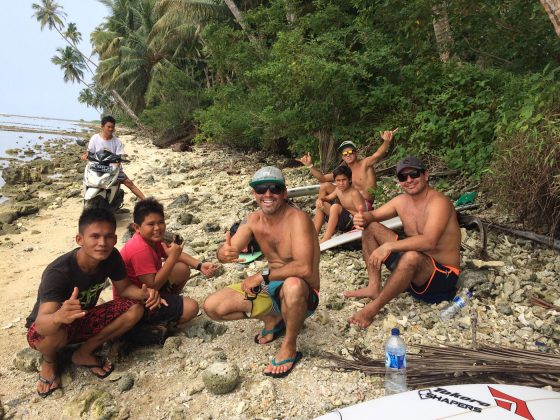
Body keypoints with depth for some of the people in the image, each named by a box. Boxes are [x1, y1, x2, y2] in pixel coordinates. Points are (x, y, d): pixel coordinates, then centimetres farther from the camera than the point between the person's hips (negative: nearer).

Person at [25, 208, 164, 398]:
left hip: (83, 320, 5)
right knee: (56, 334, -40)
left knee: (136, 308, -17)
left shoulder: (111, 257, -19)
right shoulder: (57, 272, -34)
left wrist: (144, 293, -29)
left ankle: (84, 353, 0)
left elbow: (124, 288, -6)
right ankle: (49, 362, -2)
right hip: (48, 327, -4)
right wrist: (59, 317, -66)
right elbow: (42, 325, -41)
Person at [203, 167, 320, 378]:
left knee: (293, 284, -42)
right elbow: (229, 250, -11)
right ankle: (272, 317, 14)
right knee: (212, 306, -7)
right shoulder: (253, 220, -2)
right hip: (271, 288, 6)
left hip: (303, 294, -6)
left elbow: (304, 268, -35)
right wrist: (224, 253, -35)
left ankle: (289, 349, -14)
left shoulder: (297, 219, -23)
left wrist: (262, 276, -29)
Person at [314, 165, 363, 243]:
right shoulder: (338, 190, 4)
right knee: (322, 205, 5)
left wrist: (348, 211, -26)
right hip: (344, 222, 9)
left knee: (335, 207, -30)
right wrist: (320, 199, -3)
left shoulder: (354, 193, -19)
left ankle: (326, 239, -29)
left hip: (353, 224, -9)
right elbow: (327, 198, 18)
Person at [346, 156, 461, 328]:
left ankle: (374, 307, -25)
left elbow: (429, 241, -37)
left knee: (412, 256, -42)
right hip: (412, 264, 8)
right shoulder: (401, 201, 1)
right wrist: (363, 218, -14)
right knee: (370, 227, 3)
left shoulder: (439, 202, -21)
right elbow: (373, 215, 11)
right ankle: (375, 287, -3)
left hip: (442, 274, -8)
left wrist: (389, 246, -41)